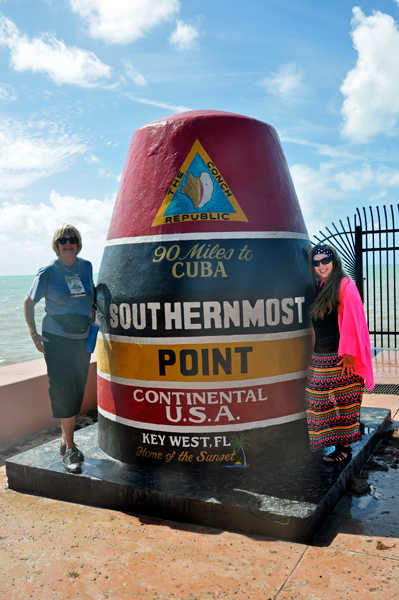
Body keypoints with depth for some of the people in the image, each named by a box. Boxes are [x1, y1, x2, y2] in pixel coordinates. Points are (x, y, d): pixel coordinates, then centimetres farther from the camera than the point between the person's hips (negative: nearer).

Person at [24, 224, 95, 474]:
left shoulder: (86, 267, 3)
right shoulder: (48, 272, -7)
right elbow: (29, 303, 0)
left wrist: (93, 320, 13)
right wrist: (34, 334, -6)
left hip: (83, 338, 4)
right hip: (56, 338, -4)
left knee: (77, 390, 9)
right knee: (63, 390, -4)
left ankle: (66, 441, 26)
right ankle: (70, 448, 7)